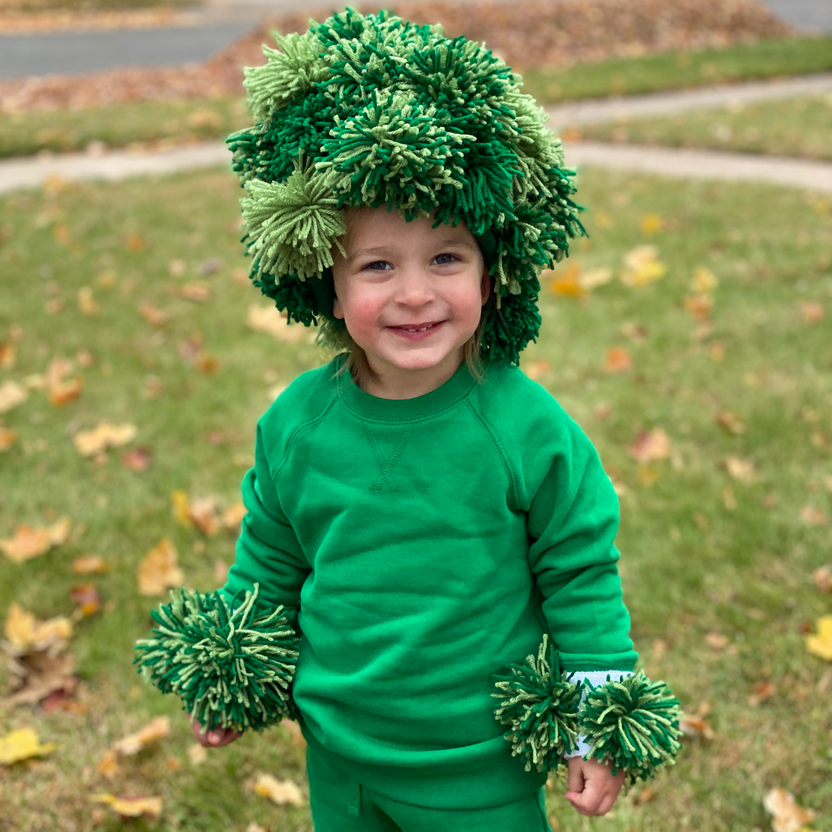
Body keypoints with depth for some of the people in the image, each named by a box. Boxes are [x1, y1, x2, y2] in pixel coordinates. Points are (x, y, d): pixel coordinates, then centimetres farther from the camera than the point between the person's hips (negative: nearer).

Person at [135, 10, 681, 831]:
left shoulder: (528, 427, -20)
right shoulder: (297, 423, -12)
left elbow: (582, 573, -9)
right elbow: (268, 559, 4)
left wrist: (597, 728, -5)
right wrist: (225, 678, 13)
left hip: (481, 765, -3)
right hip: (337, 753, 3)